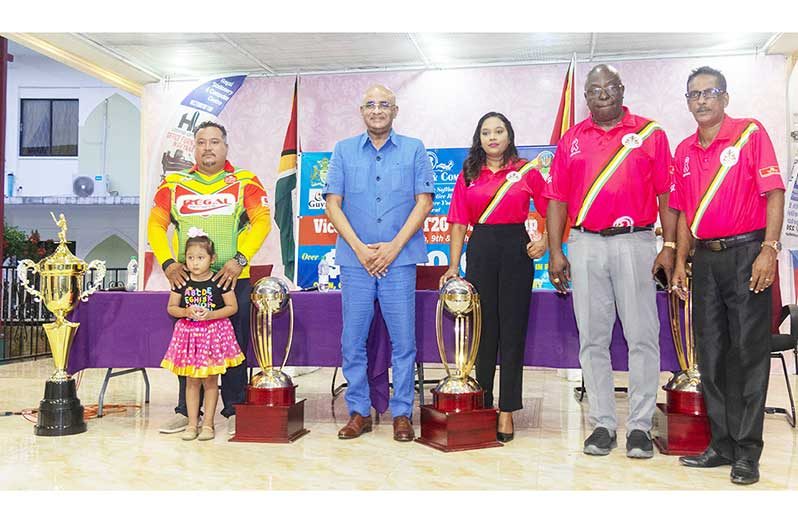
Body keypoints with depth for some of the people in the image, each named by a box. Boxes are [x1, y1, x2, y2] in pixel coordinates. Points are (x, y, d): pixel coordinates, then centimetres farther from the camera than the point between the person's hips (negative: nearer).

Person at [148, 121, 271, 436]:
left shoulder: (245, 182, 3)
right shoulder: (174, 184, 9)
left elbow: (262, 221, -5)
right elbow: (156, 225, 8)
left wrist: (240, 260, -15)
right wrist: (167, 263, -6)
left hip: (233, 279, -2)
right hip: (186, 278, 2)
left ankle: (234, 412, 14)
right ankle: (186, 412, 18)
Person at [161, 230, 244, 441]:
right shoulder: (181, 282, 0)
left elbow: (232, 307, -4)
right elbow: (171, 308, 6)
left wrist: (210, 315, -17)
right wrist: (186, 311, -14)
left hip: (214, 331, -2)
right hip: (188, 332, 2)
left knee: (210, 381, 5)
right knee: (192, 381, 8)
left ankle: (208, 423, 14)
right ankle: (192, 423, 17)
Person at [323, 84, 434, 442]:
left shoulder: (414, 150, 7)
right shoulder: (343, 151, 10)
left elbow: (424, 202, 1)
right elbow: (333, 205, 5)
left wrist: (394, 246, -9)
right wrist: (360, 248, -7)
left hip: (399, 259, -1)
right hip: (355, 260, 1)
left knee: (403, 341, 1)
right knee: (352, 342, 4)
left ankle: (402, 413, 13)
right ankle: (359, 412, 16)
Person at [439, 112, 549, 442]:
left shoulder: (527, 172, 4)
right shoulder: (468, 176, 10)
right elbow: (459, 223, 6)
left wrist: (545, 242, -11)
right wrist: (453, 266, 0)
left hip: (516, 249, -2)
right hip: (480, 250, 2)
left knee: (512, 329, 1)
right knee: (482, 328, 7)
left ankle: (507, 410, 8)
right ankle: (483, 404, 19)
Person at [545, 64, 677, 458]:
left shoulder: (650, 133, 7)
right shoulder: (571, 140, 13)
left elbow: (666, 195, 3)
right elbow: (557, 200, 10)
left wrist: (669, 246, -5)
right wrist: (555, 252, 2)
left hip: (635, 241, -2)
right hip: (585, 244, 2)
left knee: (642, 336, -1)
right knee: (592, 338, 5)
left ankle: (640, 425, 8)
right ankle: (602, 424, 14)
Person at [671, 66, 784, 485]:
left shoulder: (750, 133, -2)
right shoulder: (684, 151, 13)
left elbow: (773, 192, -9)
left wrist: (769, 250, -17)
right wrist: (681, 260, 10)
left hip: (746, 254, -5)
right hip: (705, 259, 6)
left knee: (749, 353, -2)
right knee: (711, 355, 8)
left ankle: (747, 452, 6)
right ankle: (722, 444, 19)